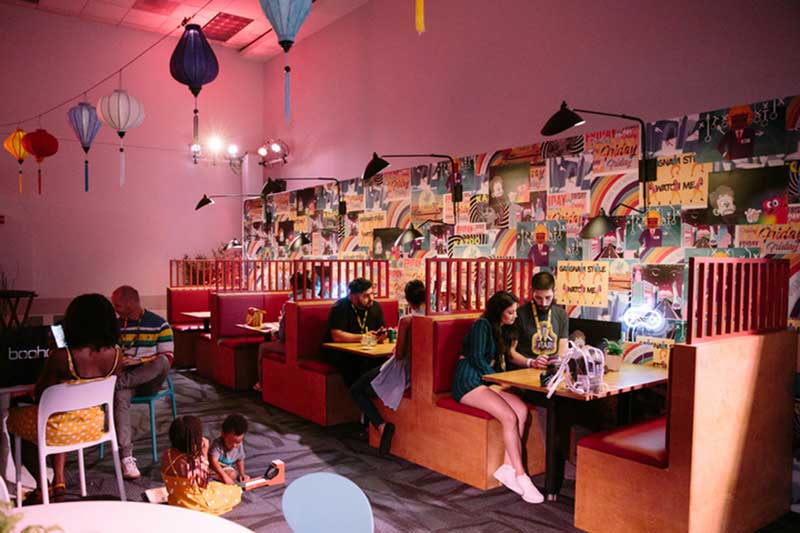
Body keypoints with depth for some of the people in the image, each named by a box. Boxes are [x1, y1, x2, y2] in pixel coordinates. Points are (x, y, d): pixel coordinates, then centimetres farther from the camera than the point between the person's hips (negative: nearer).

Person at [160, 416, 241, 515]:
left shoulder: (166, 455, -13)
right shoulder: (195, 461, -34)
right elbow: (203, 484, -16)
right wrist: (204, 454, -17)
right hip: (194, 505, -7)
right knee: (236, 491, 10)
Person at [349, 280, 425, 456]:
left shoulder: (406, 321, -20)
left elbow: (399, 354, -18)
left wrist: (395, 350, 5)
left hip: (404, 370, -8)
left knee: (356, 390, 6)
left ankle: (381, 425, -11)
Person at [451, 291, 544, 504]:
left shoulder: (499, 331, 22)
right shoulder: (482, 325, -5)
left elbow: (501, 362, 21)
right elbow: (476, 358, -13)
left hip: (488, 381, 8)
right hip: (469, 381, -8)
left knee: (522, 410, -19)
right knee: (510, 417, -27)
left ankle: (507, 468, -21)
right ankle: (520, 475, -21)